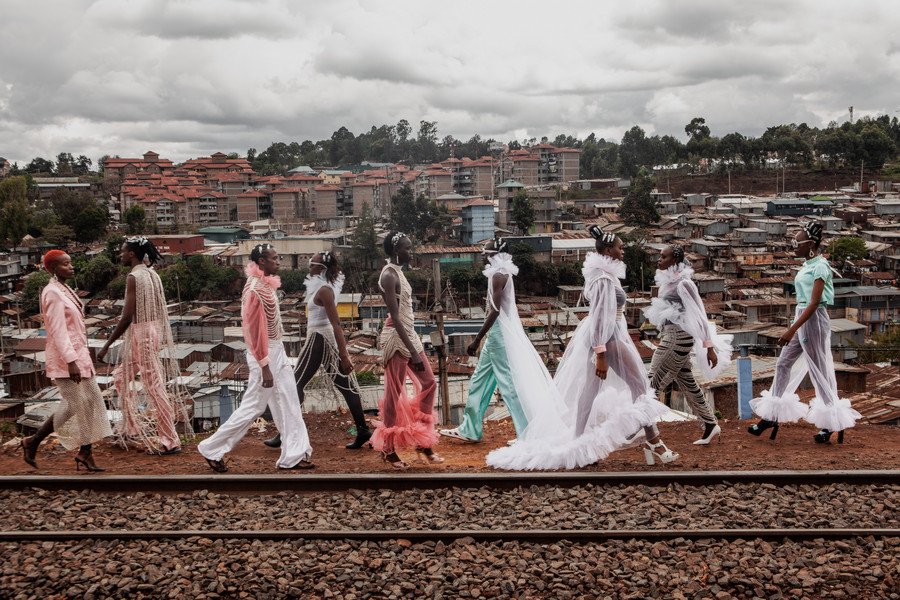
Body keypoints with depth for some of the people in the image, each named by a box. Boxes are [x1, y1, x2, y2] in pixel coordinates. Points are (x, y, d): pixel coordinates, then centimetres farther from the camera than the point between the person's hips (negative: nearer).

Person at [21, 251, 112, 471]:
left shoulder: (65, 290, 12)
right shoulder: (53, 294, -17)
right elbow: (58, 331, -22)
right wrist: (70, 362, -25)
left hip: (79, 354, 9)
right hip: (65, 358, -9)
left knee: (91, 401, 8)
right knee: (74, 405, -3)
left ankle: (85, 453, 13)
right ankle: (33, 442, 13)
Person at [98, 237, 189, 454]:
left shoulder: (134, 277, -16)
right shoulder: (152, 274, 10)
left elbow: (127, 317, -20)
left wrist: (107, 345, -15)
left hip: (140, 334, -9)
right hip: (154, 330, 9)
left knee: (154, 387, -4)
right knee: (121, 377, 21)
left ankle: (170, 441, 0)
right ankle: (131, 428, 26)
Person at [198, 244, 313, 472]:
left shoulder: (265, 284, 8)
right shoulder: (255, 289, -21)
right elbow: (254, 330, -22)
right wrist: (264, 367, -22)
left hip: (277, 351, 9)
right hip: (265, 355, -9)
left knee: (289, 405, 10)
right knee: (253, 406, 0)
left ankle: (293, 456, 16)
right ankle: (212, 449, 13)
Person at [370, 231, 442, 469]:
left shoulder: (397, 272, 13)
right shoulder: (389, 275, -16)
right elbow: (395, 317, -22)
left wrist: (414, 347, 19)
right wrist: (412, 351, -23)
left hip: (409, 335, 10)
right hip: (397, 338, -10)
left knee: (428, 383, 11)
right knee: (394, 394, -1)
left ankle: (423, 442, 19)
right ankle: (388, 449, 10)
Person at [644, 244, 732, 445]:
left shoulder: (682, 284, -16)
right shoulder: (668, 281, 9)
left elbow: (699, 315, -17)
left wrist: (709, 347, -18)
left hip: (678, 338, -9)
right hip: (670, 336, 9)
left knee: (654, 382, -6)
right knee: (687, 383, 14)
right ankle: (710, 425, 23)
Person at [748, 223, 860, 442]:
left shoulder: (820, 266, -16)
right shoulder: (807, 265, 11)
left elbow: (814, 302, -21)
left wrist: (792, 329, -25)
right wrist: (794, 328, 20)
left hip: (813, 319, -10)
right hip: (801, 317, 10)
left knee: (819, 371, -1)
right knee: (783, 364, 10)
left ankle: (833, 423, 10)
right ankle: (772, 416, 17)